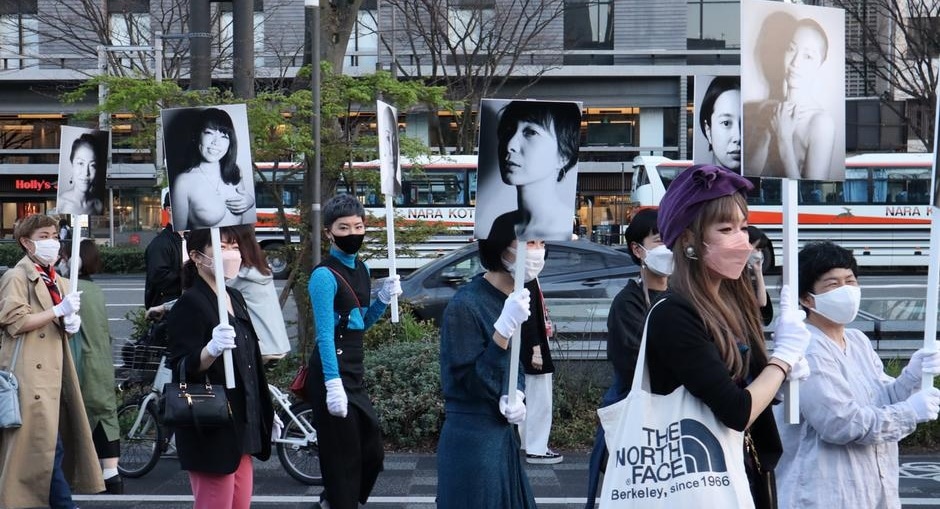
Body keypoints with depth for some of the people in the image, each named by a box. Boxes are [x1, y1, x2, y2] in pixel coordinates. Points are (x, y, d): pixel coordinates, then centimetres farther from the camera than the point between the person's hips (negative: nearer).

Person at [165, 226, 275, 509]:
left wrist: (266, 415, 23)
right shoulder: (190, 305, -12)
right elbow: (182, 369, -19)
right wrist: (212, 349, -38)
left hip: (240, 427, 8)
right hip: (210, 432, -8)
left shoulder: (235, 299, 13)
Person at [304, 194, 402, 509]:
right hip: (331, 371, -9)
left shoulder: (361, 269, 10)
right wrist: (333, 384, -27)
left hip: (354, 371, 9)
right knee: (343, 456, -1)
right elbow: (325, 334, -20)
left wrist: (384, 298, 2)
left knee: (372, 451, 18)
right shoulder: (325, 275, -15)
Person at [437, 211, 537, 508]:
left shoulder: (517, 298, 4)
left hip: (503, 434, 8)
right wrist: (505, 327, -30)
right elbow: (472, 384, -21)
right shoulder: (466, 305, -20)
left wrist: (517, 396, -5)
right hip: (472, 440, -8)